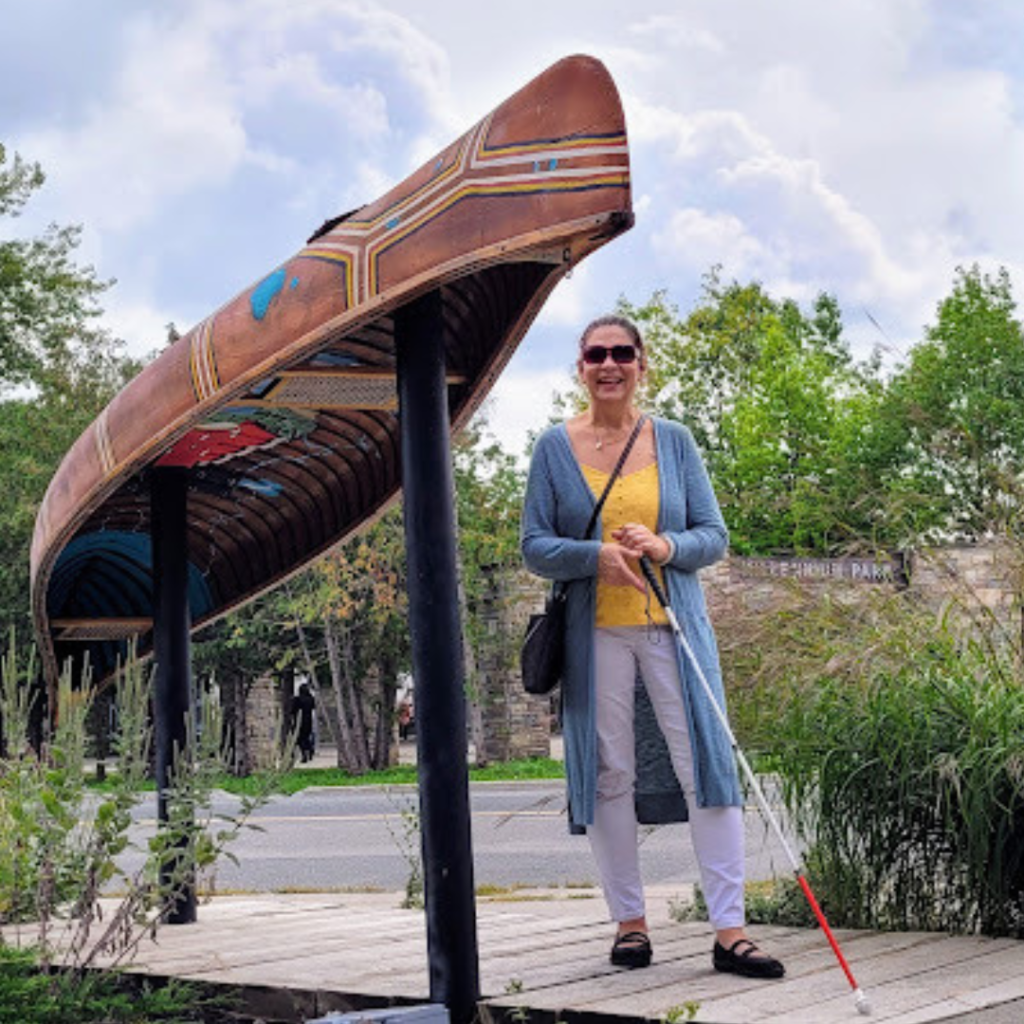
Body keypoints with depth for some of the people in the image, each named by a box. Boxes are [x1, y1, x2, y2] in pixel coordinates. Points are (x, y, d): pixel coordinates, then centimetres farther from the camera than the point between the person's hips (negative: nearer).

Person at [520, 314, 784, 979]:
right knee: (610, 775, 2)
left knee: (707, 767, -5)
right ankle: (630, 921, 14)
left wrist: (664, 546, -13)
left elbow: (714, 536, 7)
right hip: (595, 634, 0)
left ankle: (730, 930, -2)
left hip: (674, 626, 1)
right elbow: (535, 547, 2)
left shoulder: (674, 441, 8)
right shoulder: (556, 447, 5)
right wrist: (596, 556, -16)